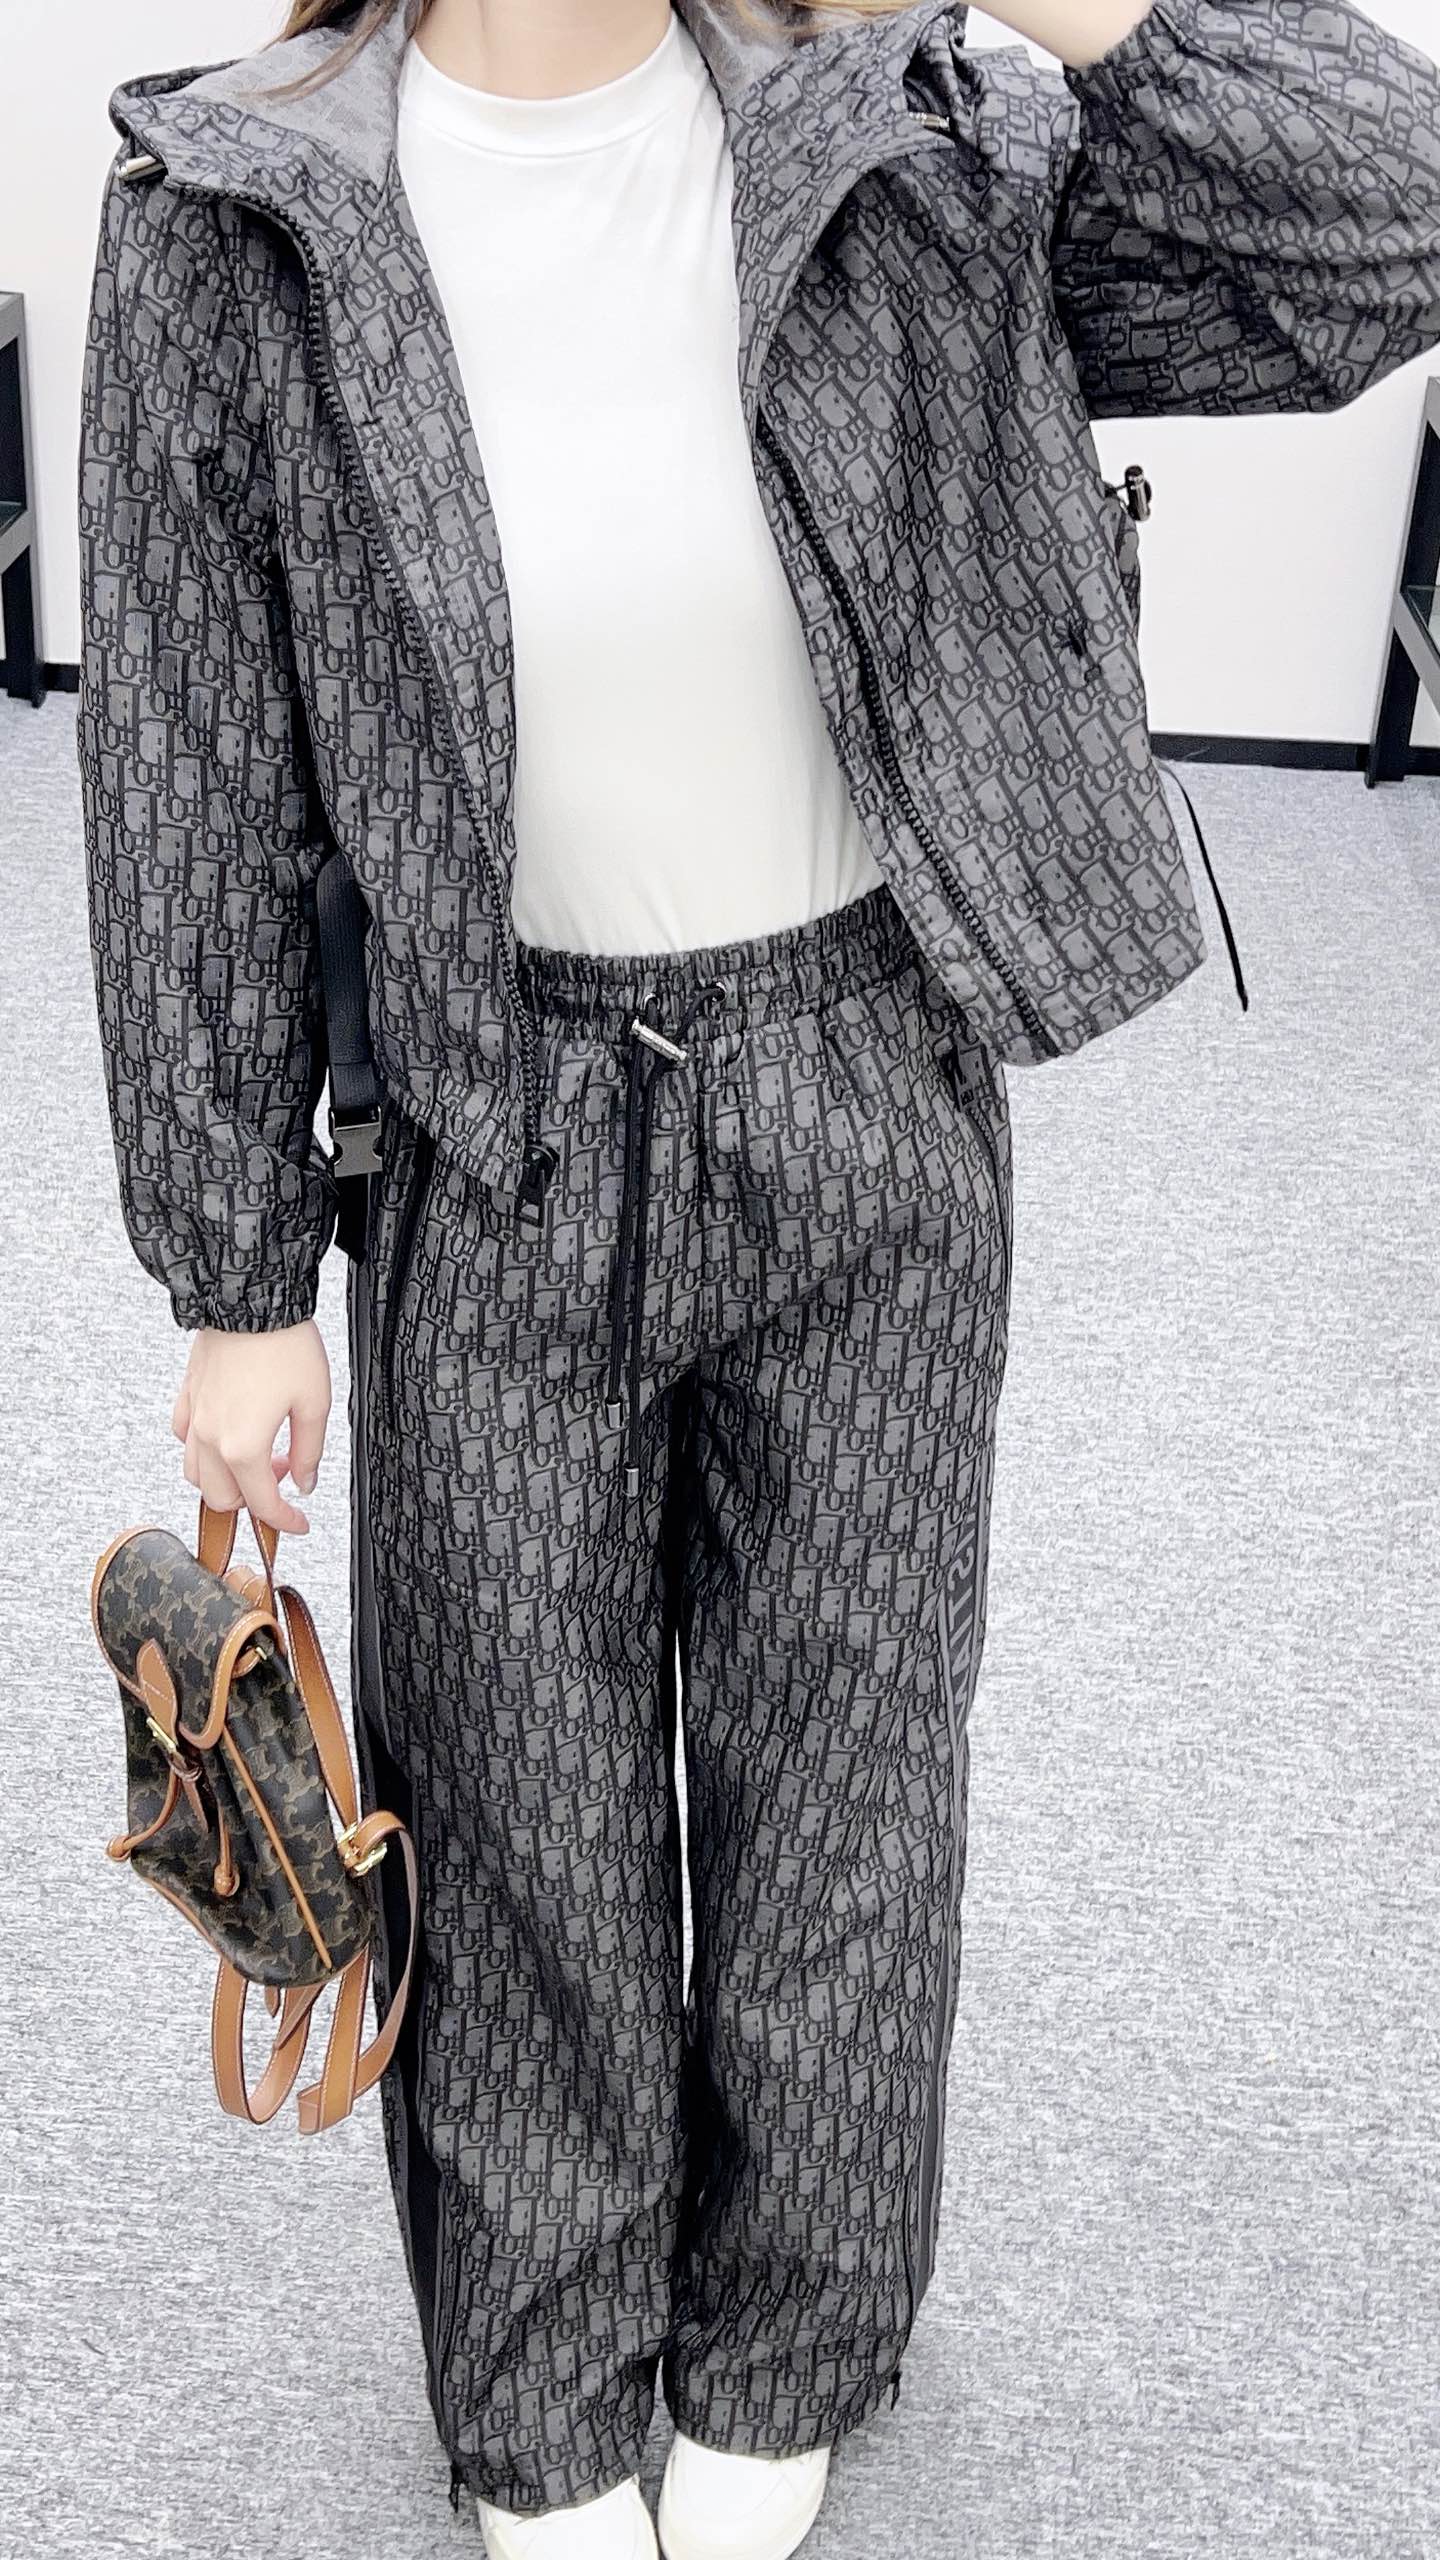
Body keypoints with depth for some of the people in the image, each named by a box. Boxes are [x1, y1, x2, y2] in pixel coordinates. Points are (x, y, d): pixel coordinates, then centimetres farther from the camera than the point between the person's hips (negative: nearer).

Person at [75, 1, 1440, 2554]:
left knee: (843, 1766, 16)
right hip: (506, 1142, -1)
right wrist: (237, 1281, -2)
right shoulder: (234, 231, -11)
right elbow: (192, 805, -6)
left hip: (869, 1111, 1)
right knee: (525, 1808, 14)